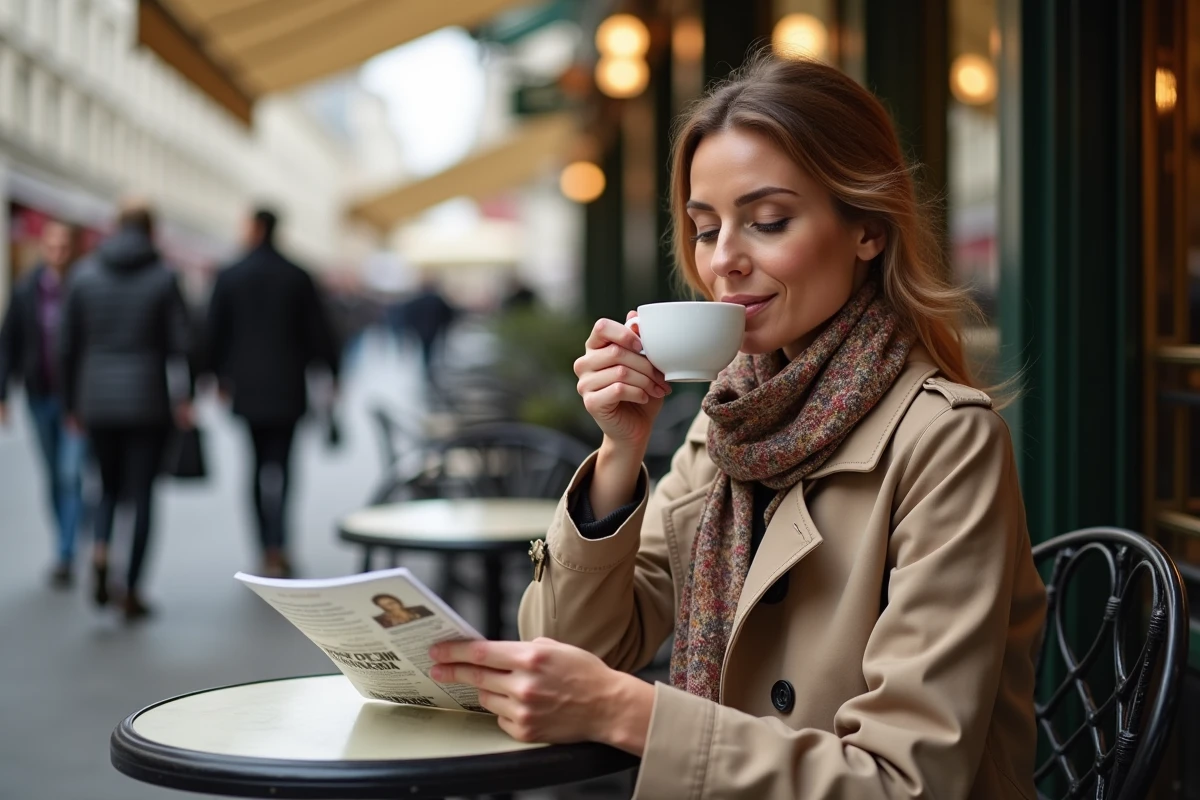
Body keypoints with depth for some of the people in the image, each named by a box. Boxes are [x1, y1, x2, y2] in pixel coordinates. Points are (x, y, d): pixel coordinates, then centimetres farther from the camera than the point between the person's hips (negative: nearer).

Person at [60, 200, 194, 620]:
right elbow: (179, 344, -10)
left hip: (97, 397, 3)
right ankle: (132, 590, 6)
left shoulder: (84, 274, 3)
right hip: (147, 398, -2)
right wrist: (183, 396, -6)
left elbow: (69, 345, 5)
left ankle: (100, 554, -8)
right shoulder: (163, 277, -5)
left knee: (109, 486, 18)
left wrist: (72, 402, 12)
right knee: (141, 492, 5)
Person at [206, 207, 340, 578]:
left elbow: (216, 331, 2)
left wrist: (220, 376, 14)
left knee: (260, 462, 13)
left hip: (247, 386, 1)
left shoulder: (229, 277, 0)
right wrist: (331, 371, 11)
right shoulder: (298, 277, -1)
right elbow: (318, 330, 0)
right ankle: (276, 546, -19)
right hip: (287, 387, -1)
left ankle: (270, 548, 11)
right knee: (278, 463, -2)